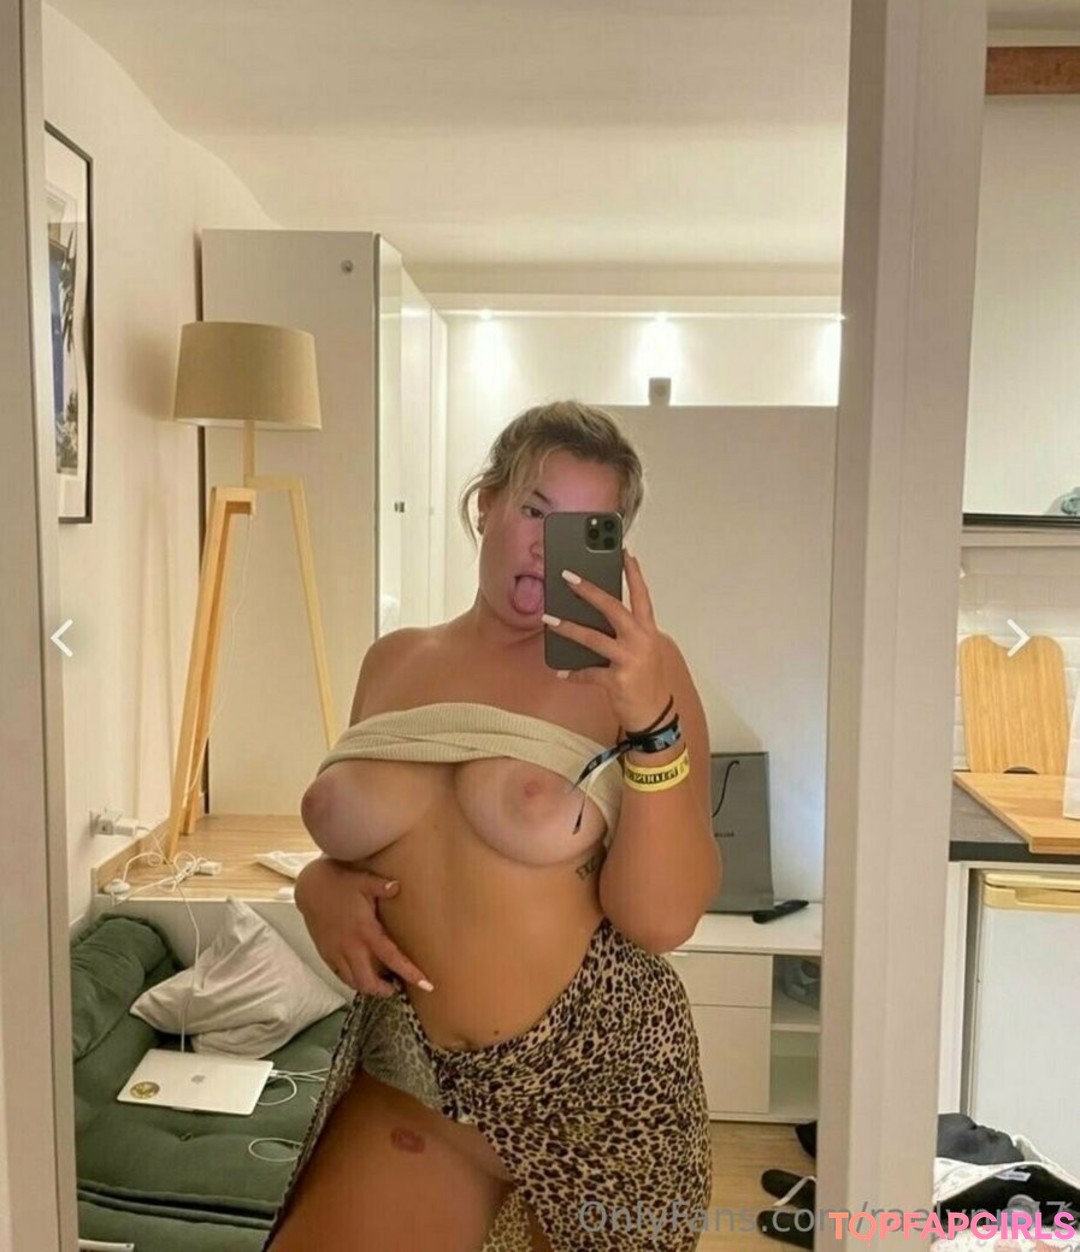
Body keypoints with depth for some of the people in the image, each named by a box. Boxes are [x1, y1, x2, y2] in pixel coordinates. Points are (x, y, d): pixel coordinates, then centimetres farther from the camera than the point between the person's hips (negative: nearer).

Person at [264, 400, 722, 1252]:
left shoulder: (635, 667, -10)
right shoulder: (394, 661, 2)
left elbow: (663, 917, -17)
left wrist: (650, 717, -27)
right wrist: (322, 886, -5)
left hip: (601, 1079, -3)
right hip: (411, 1078, 3)